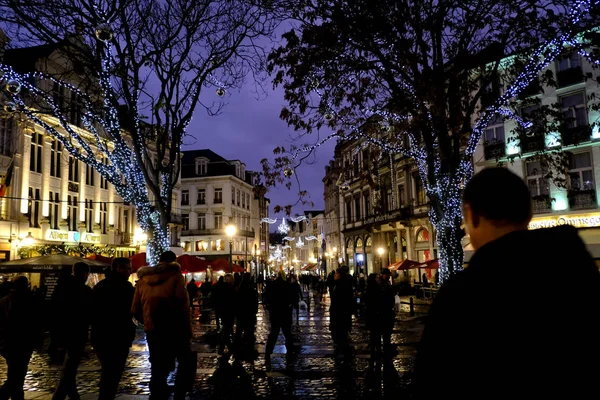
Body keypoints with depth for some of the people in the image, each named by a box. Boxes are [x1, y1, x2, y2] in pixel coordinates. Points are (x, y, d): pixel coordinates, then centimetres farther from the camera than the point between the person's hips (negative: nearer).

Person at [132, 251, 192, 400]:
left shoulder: (143, 279, 9)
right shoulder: (175, 275, -4)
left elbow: (135, 309, 8)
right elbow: (182, 303, -13)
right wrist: (187, 328, -7)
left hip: (152, 330, 4)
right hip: (174, 329, -3)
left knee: (158, 369, 12)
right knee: (184, 362, 15)